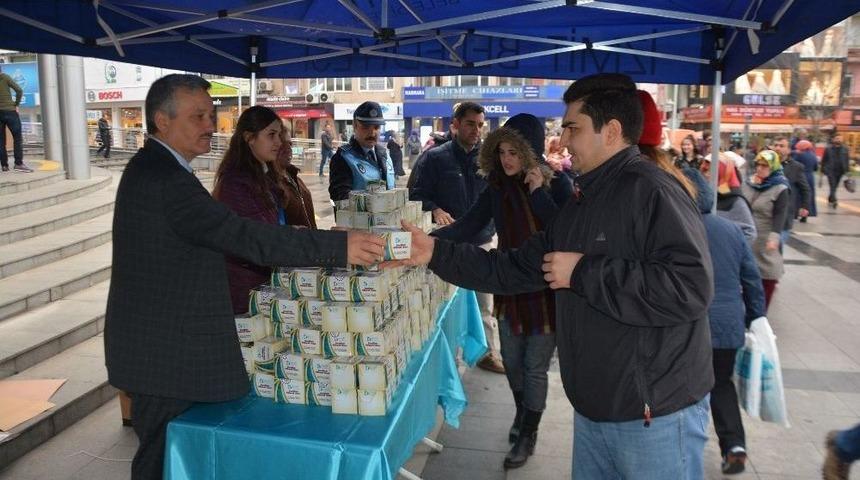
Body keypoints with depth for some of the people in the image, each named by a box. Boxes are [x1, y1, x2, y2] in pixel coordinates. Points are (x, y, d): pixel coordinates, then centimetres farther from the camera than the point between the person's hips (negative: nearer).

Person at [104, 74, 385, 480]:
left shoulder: (153, 169, 12)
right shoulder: (162, 177, -22)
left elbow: (219, 234, 15)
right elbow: (242, 235, -30)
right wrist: (338, 246, -31)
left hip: (159, 344, 10)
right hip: (163, 352, -10)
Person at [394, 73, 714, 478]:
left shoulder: (651, 191, -18)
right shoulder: (582, 202, 11)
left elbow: (689, 288, -31)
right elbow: (515, 270, 10)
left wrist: (583, 272, -23)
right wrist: (436, 253, 2)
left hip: (655, 415, -8)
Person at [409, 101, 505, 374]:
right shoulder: (435, 158, -3)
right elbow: (417, 195, -4)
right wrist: (436, 210, -23)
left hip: (483, 242, 2)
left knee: (485, 303, 11)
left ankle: (488, 352, 25)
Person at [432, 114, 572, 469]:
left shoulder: (557, 184, -12)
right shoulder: (497, 186, -2)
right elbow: (469, 226, -7)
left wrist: (539, 193, -25)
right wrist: (429, 239, -20)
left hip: (547, 289, -4)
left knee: (535, 367, 6)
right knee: (511, 360, 17)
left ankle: (528, 434, 27)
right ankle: (521, 413, 45)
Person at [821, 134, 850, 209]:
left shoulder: (845, 149, 8)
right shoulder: (828, 149, 0)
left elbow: (846, 161, 10)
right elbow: (823, 160, 3)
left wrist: (847, 171, 4)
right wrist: (823, 170, 1)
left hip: (840, 172, 4)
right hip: (830, 171, -4)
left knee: (835, 187, 11)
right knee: (833, 186, -16)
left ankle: (830, 200, 27)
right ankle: (834, 200, -26)